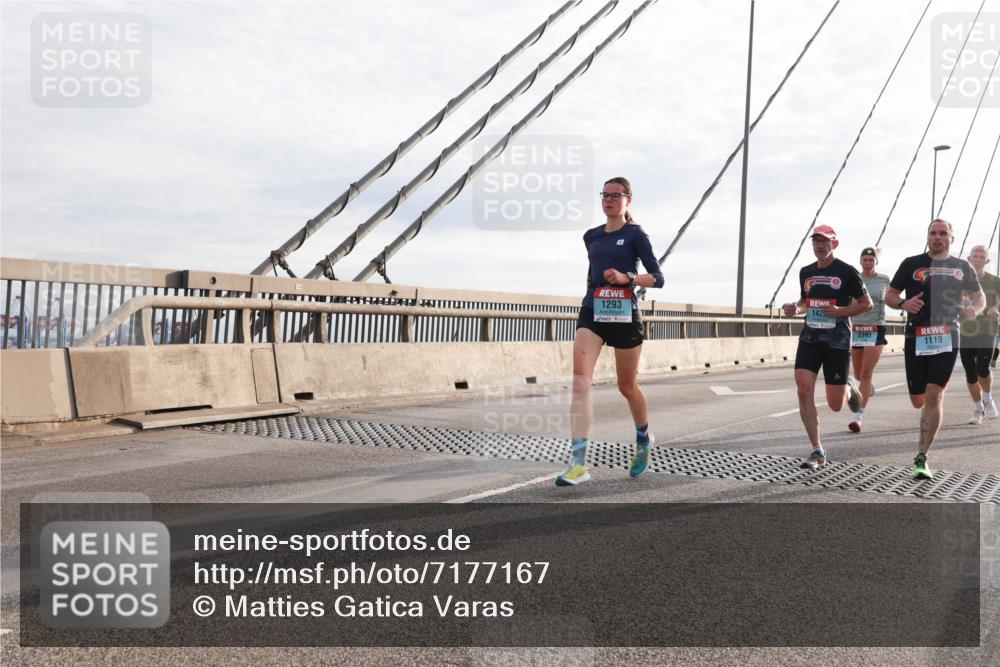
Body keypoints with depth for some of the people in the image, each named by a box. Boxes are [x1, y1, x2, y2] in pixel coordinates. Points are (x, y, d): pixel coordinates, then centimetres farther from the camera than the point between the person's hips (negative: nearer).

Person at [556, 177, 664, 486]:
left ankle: (644, 440, 41)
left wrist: (626, 278, -22)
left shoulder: (635, 234, -1)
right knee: (579, 380, -18)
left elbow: (658, 278, -7)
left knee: (627, 386, 11)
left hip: (624, 314, -3)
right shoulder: (591, 236, 14)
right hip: (591, 313, 4)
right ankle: (578, 462, -22)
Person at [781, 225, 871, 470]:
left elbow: (867, 303, 1)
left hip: (837, 341, -4)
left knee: (835, 405, 1)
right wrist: (795, 308, 3)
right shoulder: (806, 272, 10)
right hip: (810, 338, 4)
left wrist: (840, 311, -15)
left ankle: (848, 389, 40)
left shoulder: (846, 272, -4)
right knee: (804, 390, -14)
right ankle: (817, 451, -3)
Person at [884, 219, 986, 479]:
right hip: (916, 337, 0)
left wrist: (973, 309, -3)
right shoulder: (911, 264, 6)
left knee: (933, 396, -11)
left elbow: (979, 297, 21)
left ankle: (921, 458, -5)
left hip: (946, 338, 0)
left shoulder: (962, 267, 11)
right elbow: (889, 295, 9)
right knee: (918, 401, 4)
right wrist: (903, 304, -14)